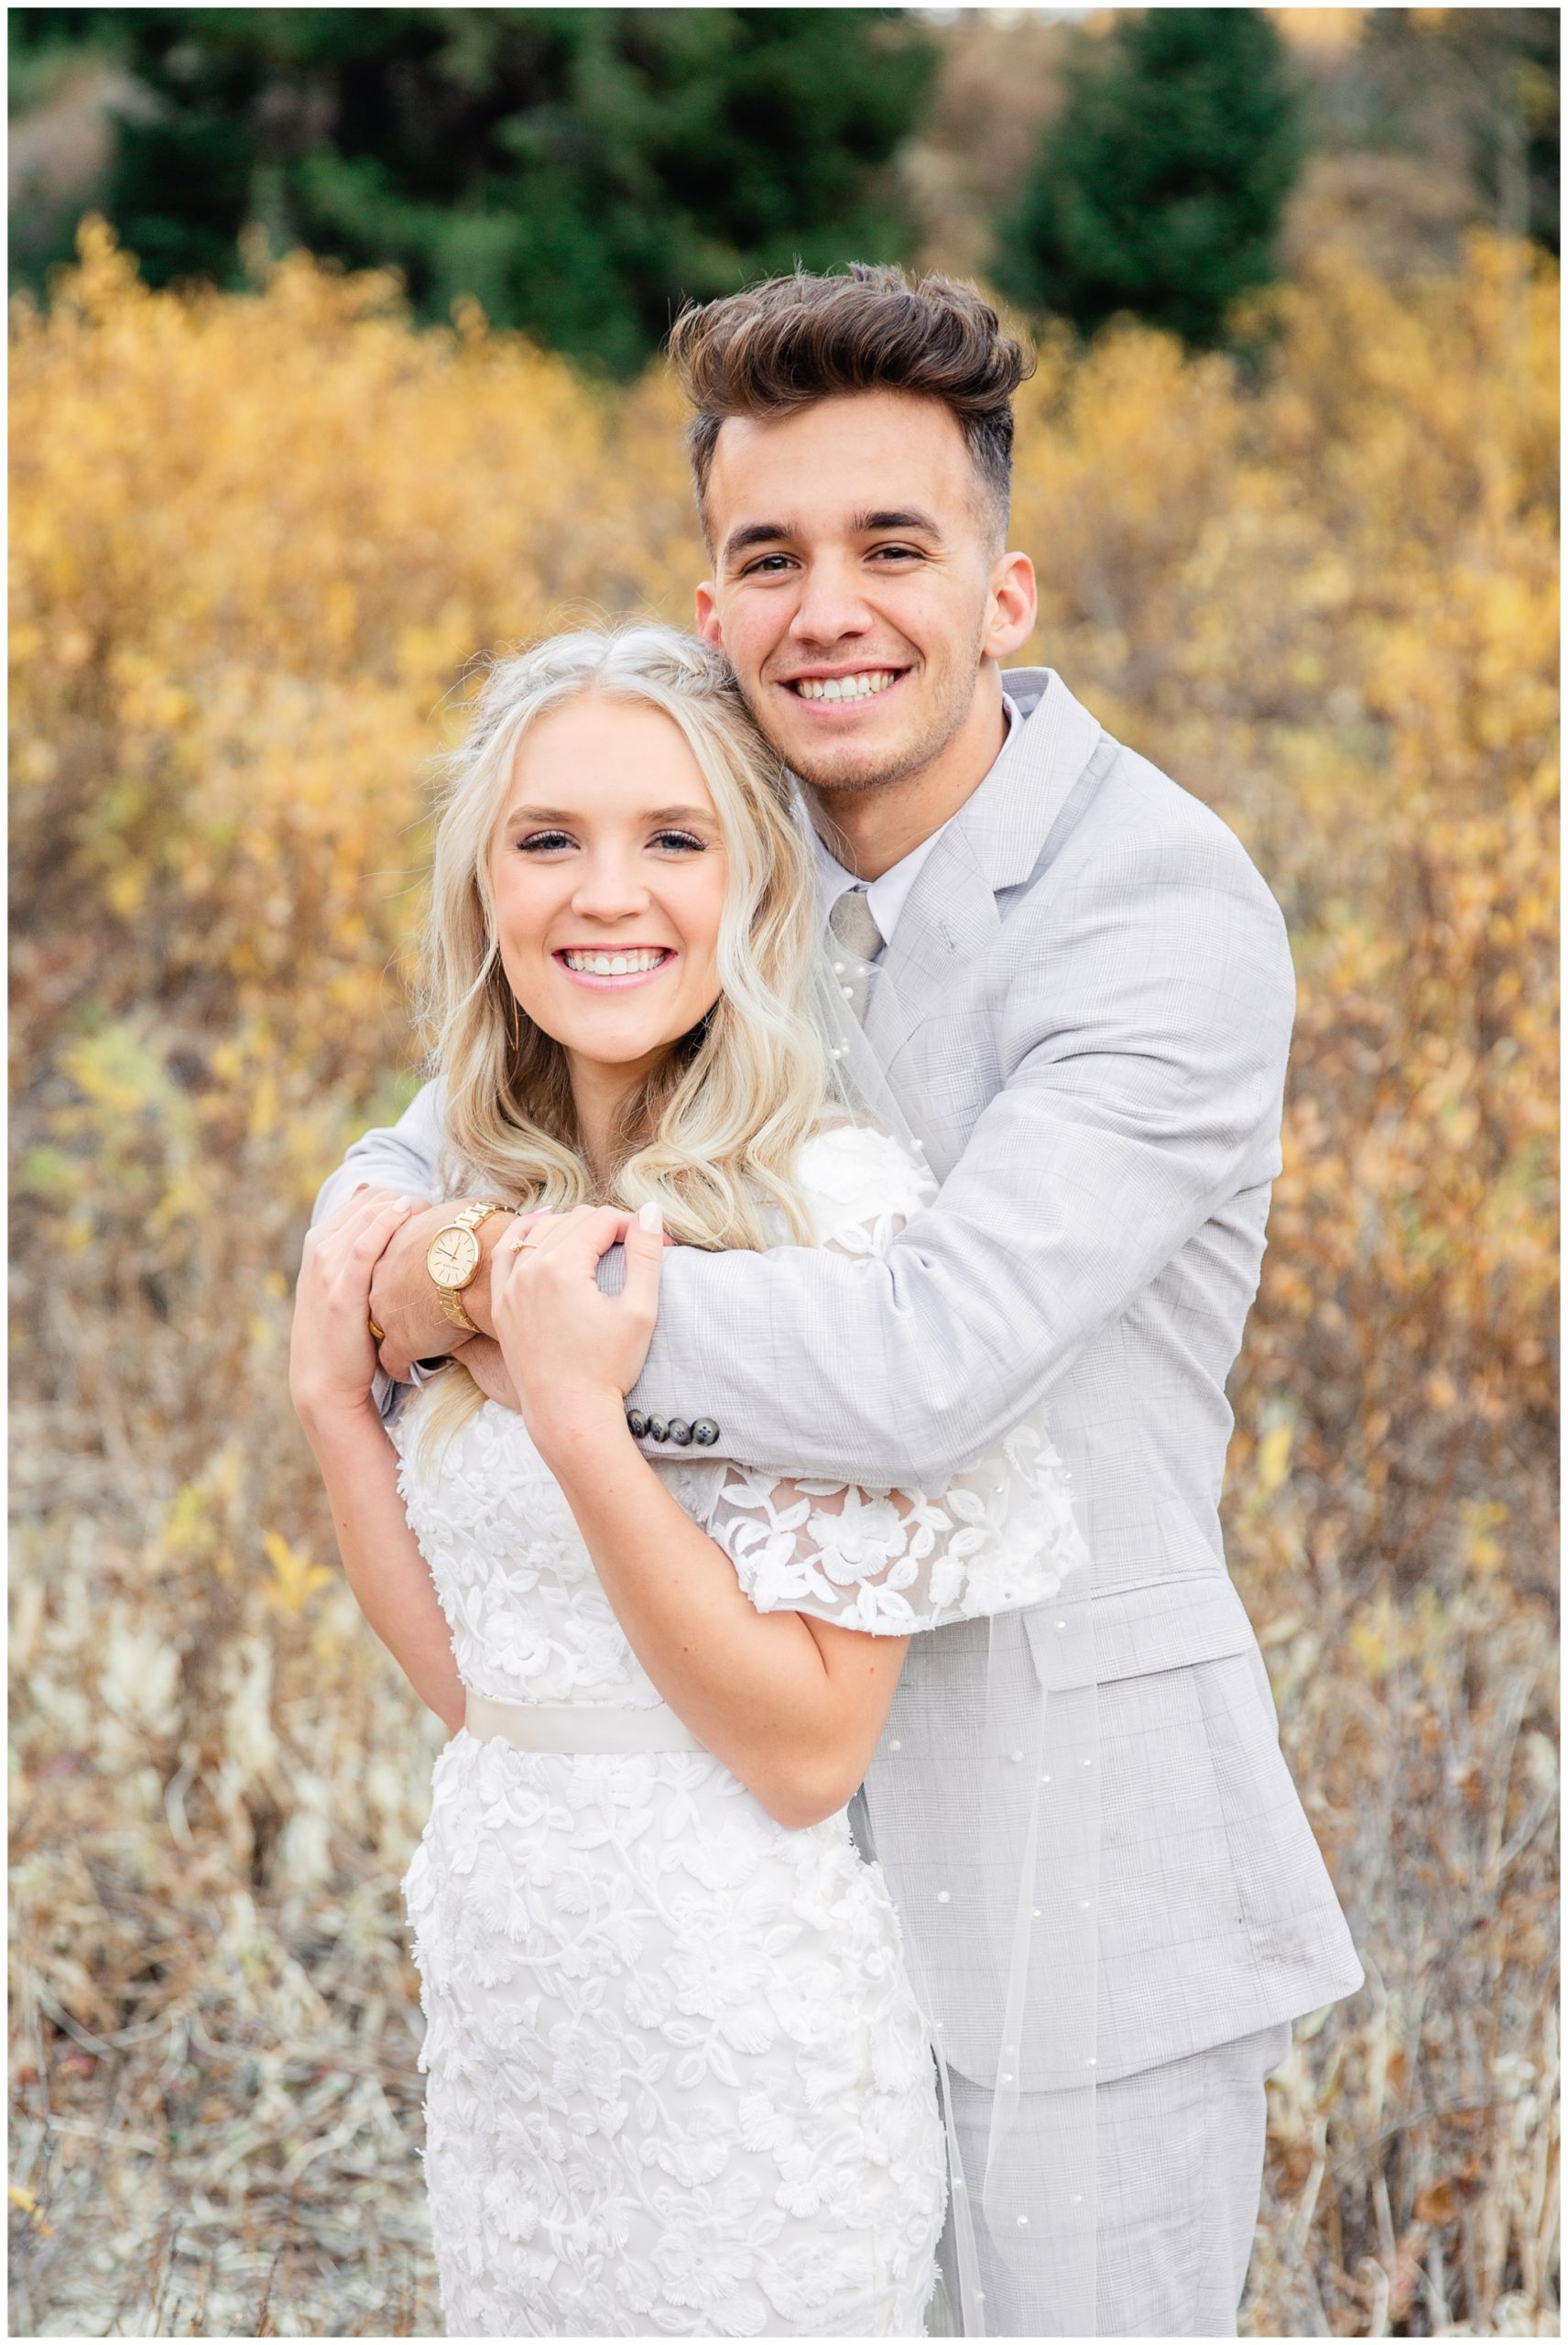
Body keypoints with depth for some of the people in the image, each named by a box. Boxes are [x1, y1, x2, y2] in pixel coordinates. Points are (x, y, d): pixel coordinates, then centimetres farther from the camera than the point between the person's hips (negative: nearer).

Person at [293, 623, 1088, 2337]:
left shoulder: (837, 1203, -18)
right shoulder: (488, 1217, 4)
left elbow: (808, 1750, -19)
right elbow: (471, 1681, 6)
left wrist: (577, 1415, -26)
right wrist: (329, 1397, -5)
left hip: (739, 2021, -7)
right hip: (500, 1997, 7)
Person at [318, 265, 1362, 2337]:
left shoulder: (1163, 909, -21)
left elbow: (930, 1369, -32)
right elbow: (410, 1172, 9)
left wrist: (508, 1274, -21)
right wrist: (396, 1270, -17)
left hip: (1082, 1868, -7)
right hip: (805, 1824, 7)